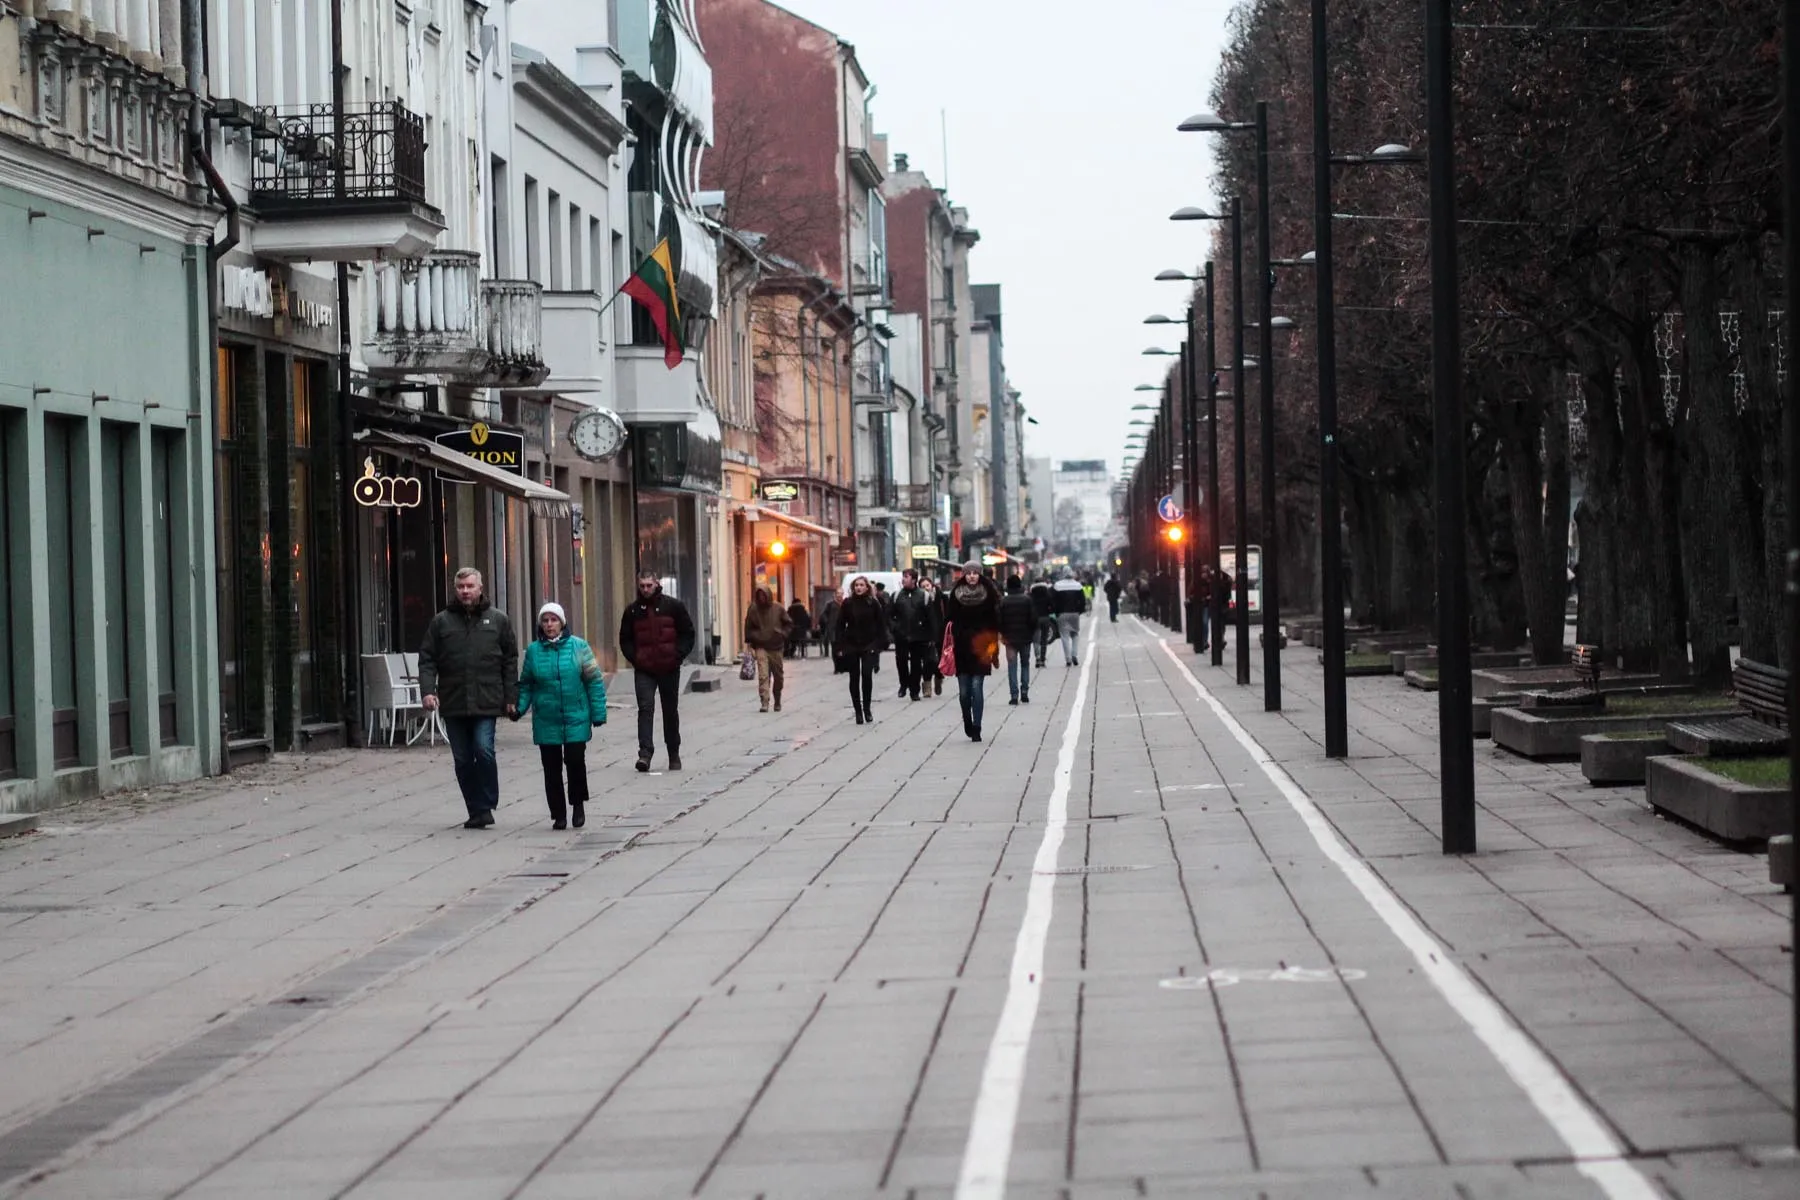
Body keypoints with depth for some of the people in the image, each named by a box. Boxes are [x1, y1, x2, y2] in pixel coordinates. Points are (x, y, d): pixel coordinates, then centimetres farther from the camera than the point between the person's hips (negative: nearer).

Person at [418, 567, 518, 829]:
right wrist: (427, 690, -9)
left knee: (484, 750, -15)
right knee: (462, 759, 5)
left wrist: (509, 698, 2)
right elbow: (427, 660, 6)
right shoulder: (441, 622, 8)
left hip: (486, 702, -2)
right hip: (453, 704, 2)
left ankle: (486, 806, -2)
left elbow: (510, 660, 8)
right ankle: (476, 810, 13)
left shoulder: (498, 620, 7)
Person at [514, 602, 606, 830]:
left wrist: (598, 713, -3)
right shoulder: (533, 650, 5)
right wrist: (520, 708, -5)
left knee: (575, 760, -8)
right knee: (552, 768, 4)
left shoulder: (578, 647, -1)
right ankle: (558, 815, 14)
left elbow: (594, 681, 1)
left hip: (576, 719, -2)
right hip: (546, 721, 2)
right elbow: (525, 684, 11)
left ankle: (578, 804, 15)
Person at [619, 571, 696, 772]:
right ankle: (645, 752, -22)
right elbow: (625, 639, 12)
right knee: (645, 708, -14)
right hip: (643, 670, 0)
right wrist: (634, 658, -3)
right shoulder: (633, 611, 5)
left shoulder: (673, 606, 1)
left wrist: (678, 656, -8)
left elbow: (688, 633, 3)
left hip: (669, 668, 0)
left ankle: (674, 754, 23)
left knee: (670, 711, 11)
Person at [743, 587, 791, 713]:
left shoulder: (778, 609, 0)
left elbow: (789, 623, 9)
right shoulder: (753, 610, 0)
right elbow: (748, 627, 11)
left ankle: (777, 702, 28)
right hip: (761, 647, -2)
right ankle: (764, 702, -20)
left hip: (776, 647, 2)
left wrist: (783, 634, -4)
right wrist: (750, 641, 5)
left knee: (778, 676, 11)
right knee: (763, 675, -15)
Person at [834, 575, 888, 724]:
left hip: (869, 646, -1)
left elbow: (881, 625, 2)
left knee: (867, 675, -11)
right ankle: (858, 711, 11)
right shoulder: (848, 603, 1)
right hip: (851, 646, 1)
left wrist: (879, 644, -5)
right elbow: (840, 626, 3)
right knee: (854, 679, 4)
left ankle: (866, 709, 2)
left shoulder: (873, 603, -1)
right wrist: (841, 647, -3)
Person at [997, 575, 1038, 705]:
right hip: (1025, 637, 1)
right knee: (1025, 665, 14)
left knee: (1012, 667, 2)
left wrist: (1002, 634, 10)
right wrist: (1032, 632, 9)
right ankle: (1024, 693, 8)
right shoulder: (1027, 599, -4)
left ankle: (1014, 695, -5)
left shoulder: (1003, 601, -5)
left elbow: (999, 620, -5)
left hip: (1010, 638, -1)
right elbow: (1033, 618, -5)